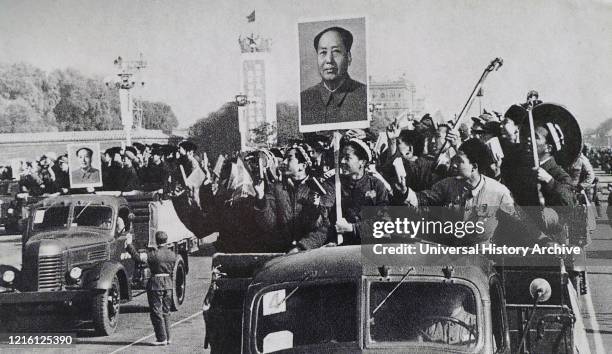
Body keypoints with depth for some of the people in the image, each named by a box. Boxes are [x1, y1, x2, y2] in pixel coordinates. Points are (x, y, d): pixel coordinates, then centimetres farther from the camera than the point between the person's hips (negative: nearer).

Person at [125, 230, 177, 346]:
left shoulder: (154, 254, -16)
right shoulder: (172, 255, 3)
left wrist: (129, 245, -14)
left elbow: (138, 258, -20)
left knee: (156, 312, 2)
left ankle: (162, 338, 3)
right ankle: (167, 338, 18)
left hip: (156, 284, -6)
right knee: (165, 311, 15)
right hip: (168, 284, 6)